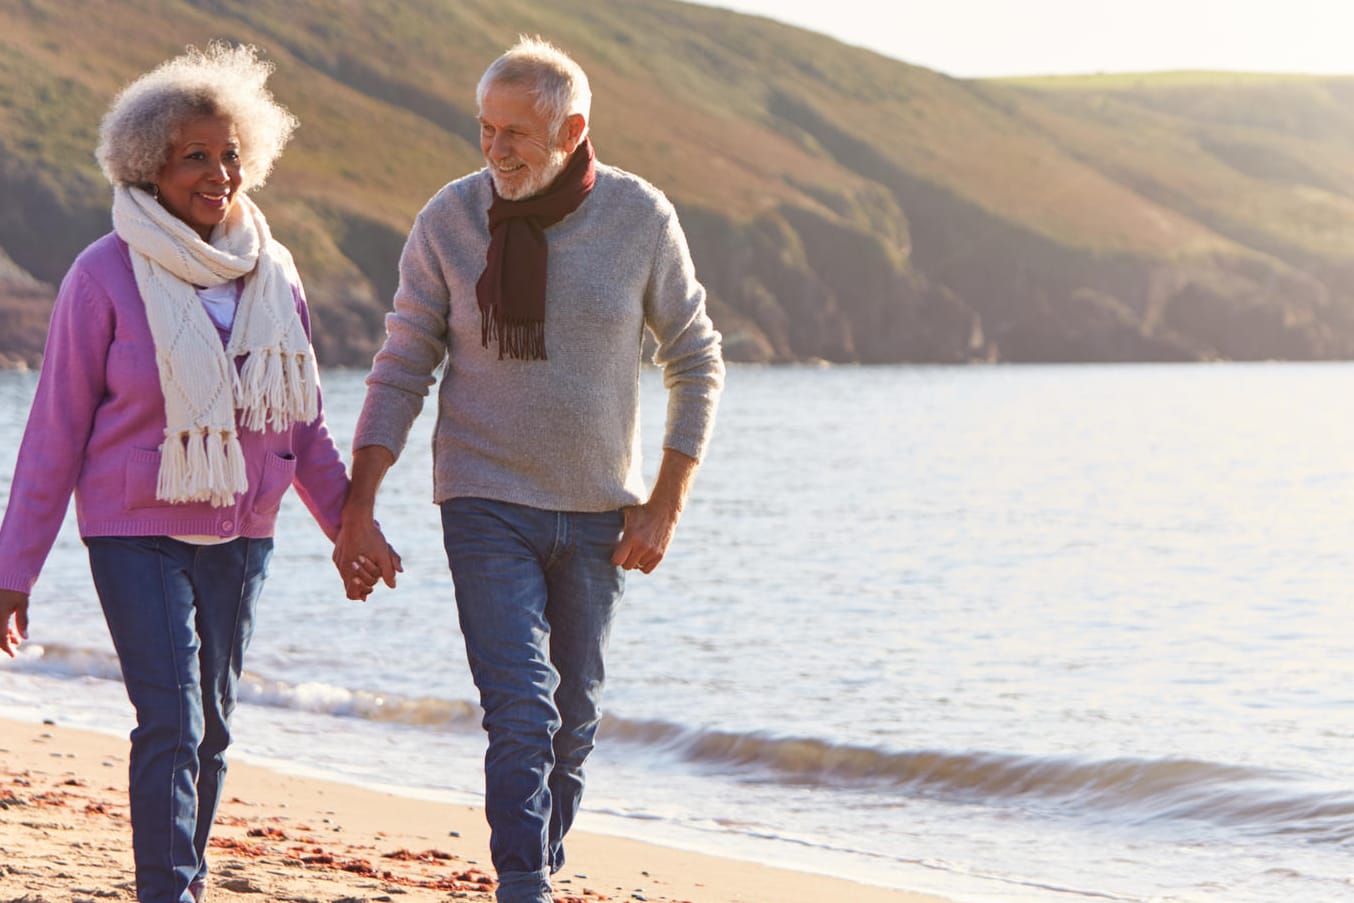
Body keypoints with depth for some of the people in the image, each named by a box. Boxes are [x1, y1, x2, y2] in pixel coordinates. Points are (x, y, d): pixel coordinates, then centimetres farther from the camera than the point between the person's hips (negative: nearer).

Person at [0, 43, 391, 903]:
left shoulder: (271, 274, 4)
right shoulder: (105, 276, -9)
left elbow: (301, 421, 14)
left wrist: (350, 524, 9)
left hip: (240, 534, 5)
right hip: (135, 533, -4)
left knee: (212, 726, 11)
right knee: (170, 725, -14)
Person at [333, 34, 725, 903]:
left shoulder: (640, 217, -7)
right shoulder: (450, 219, -8)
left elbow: (697, 366, 2)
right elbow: (401, 372, -2)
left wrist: (665, 507, -4)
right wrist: (358, 508, -8)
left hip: (598, 512, 2)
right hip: (486, 505, -2)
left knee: (574, 715, 13)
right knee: (520, 712, -13)